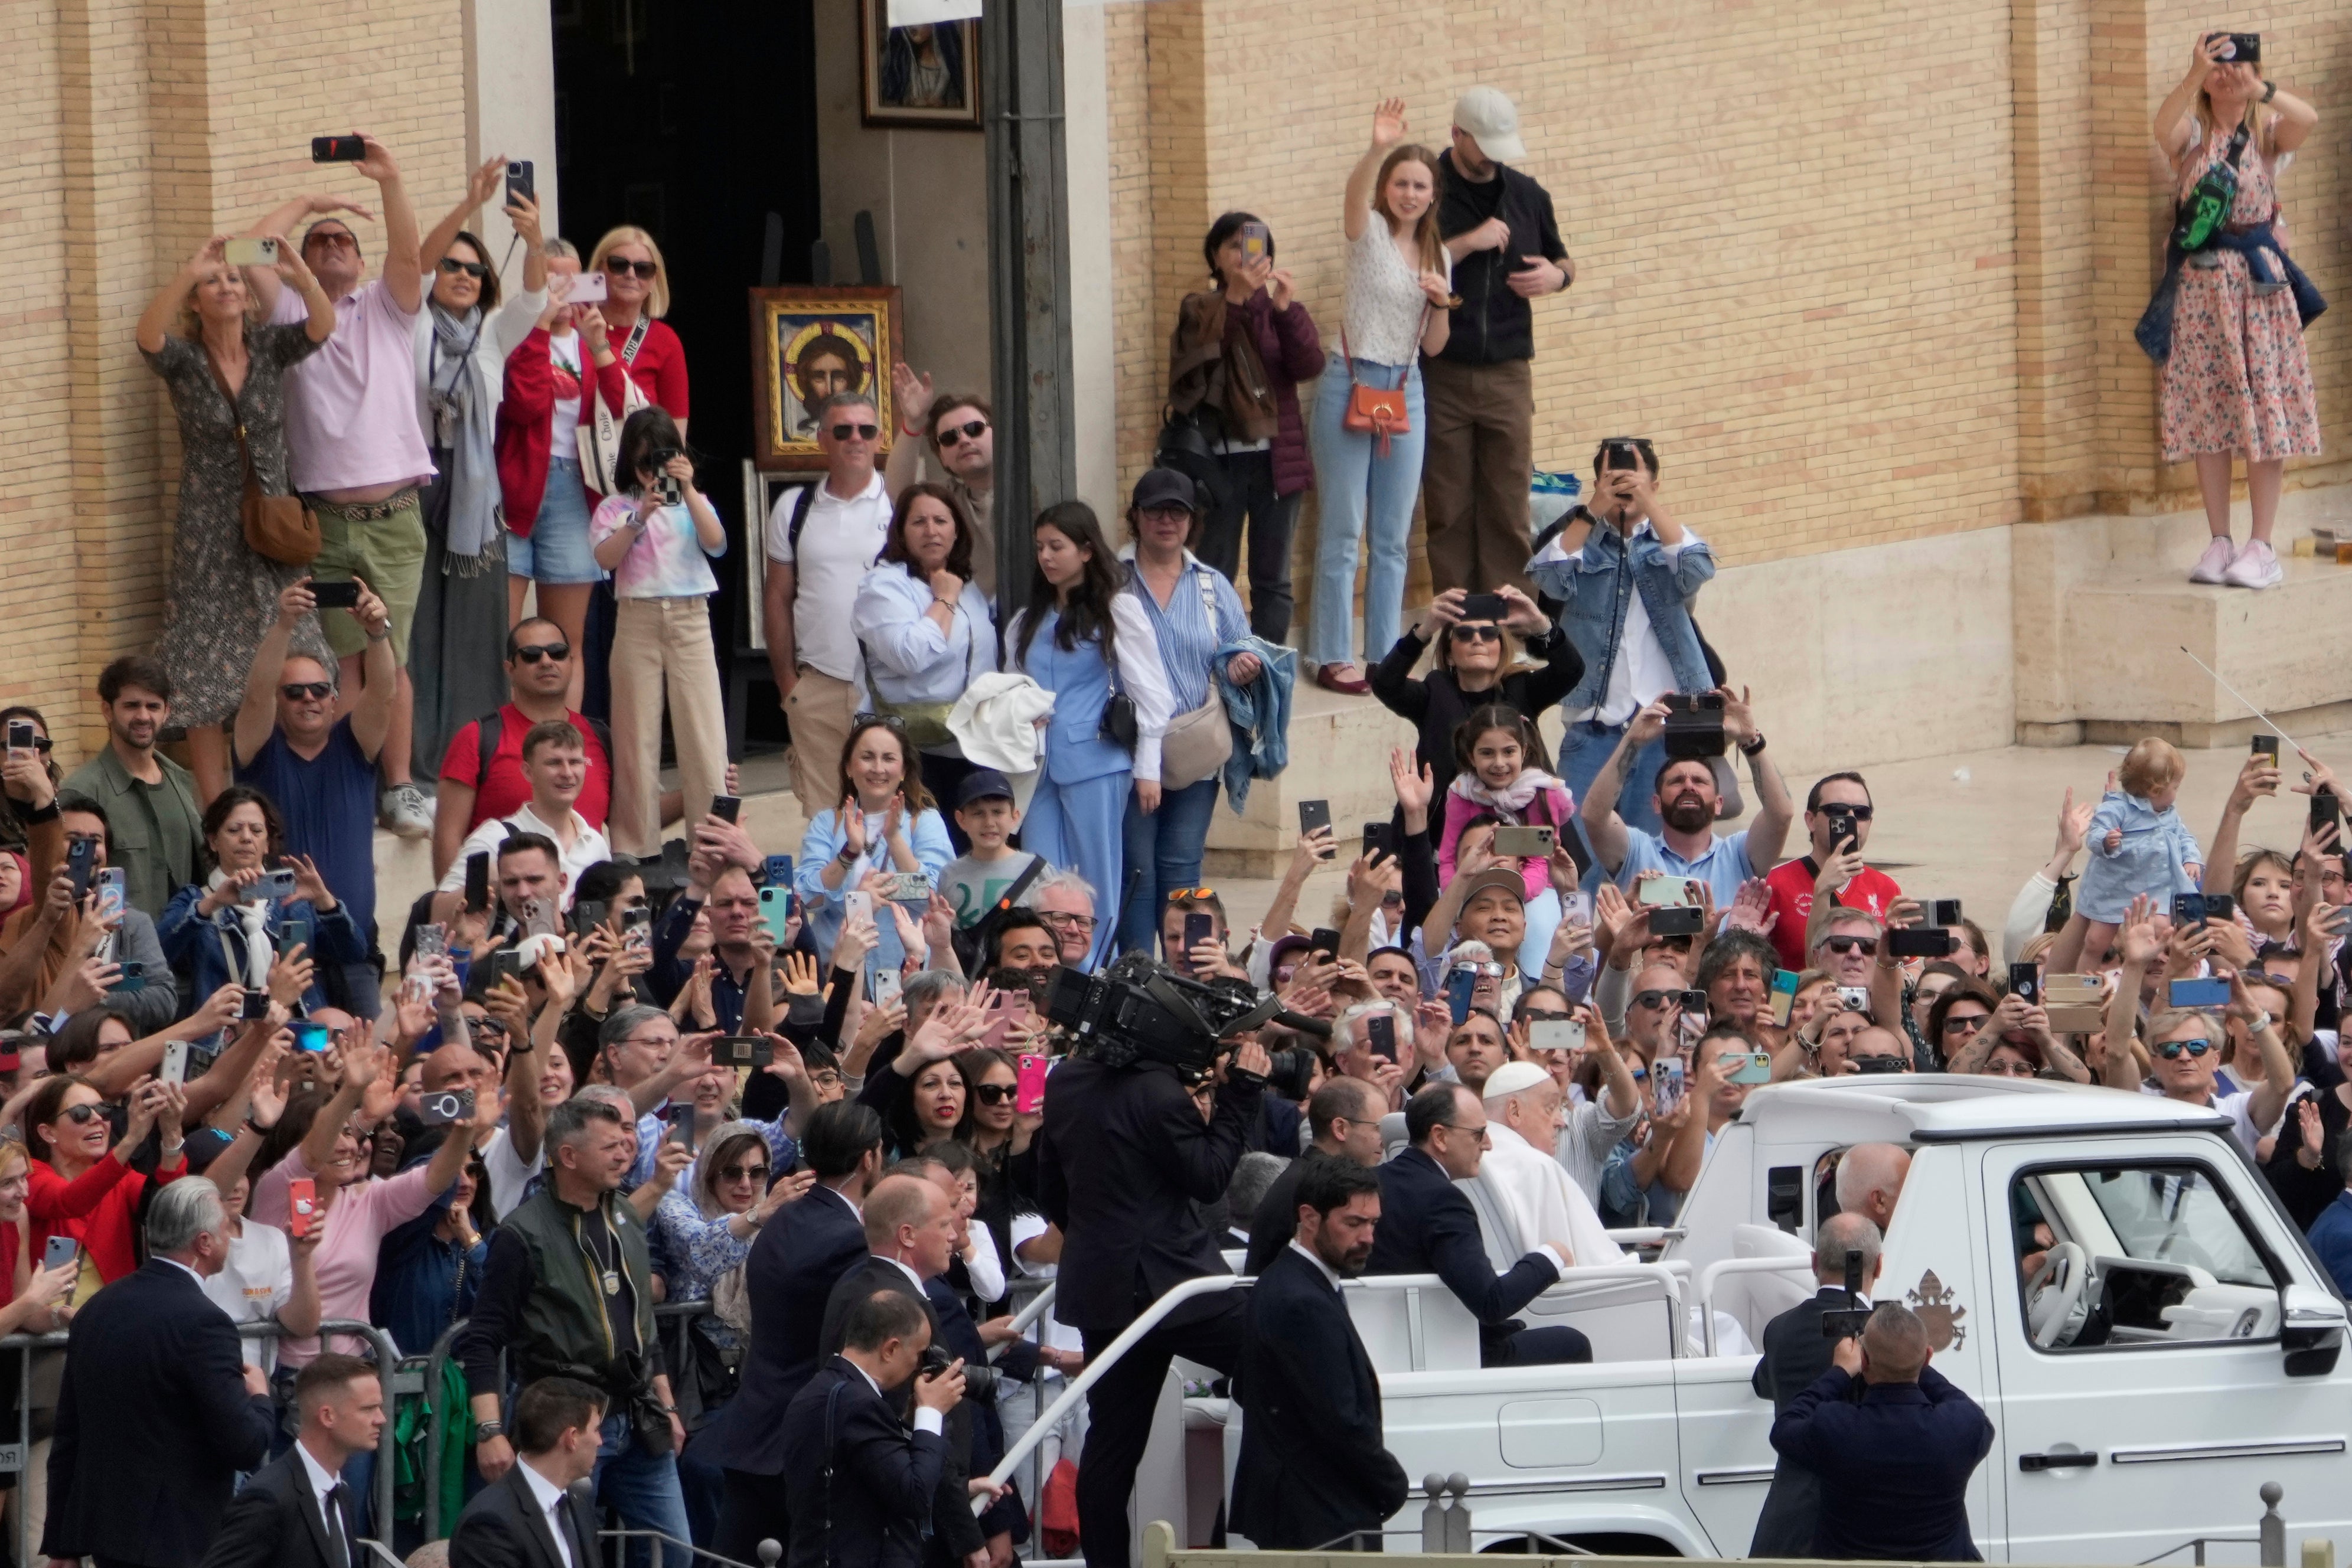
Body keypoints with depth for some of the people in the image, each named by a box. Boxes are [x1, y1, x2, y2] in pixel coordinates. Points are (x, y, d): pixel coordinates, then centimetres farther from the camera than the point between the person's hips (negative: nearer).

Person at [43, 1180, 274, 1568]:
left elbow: (67, 1435, 11)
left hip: (101, 1523, 8)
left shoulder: (97, 1309, 7)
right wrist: (259, 1398, 5)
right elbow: (246, 1448, -18)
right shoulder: (201, 1323, -16)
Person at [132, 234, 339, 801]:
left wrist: (298, 271, -32)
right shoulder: (183, 360, -3)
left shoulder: (270, 348, 4)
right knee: (206, 687, -3)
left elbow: (322, 325, -14)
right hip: (208, 538, -2)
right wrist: (189, 271, -37)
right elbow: (149, 335, -24)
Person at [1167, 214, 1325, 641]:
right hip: (1219, 457, -3)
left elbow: (1309, 367, -6)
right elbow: (1197, 355, -18)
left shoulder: (1278, 308, 10)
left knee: (1273, 580, 6)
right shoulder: (1200, 310, 3)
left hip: (1276, 457, 3)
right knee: (1215, 577, -2)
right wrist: (1234, 298, -29)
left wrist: (1286, 309, -19)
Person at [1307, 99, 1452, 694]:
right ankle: (1332, 656, 0)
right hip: (1352, 383, -5)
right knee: (1343, 530, -3)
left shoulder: (1437, 256, 11)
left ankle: (1386, 652, 16)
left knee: (1393, 536, 9)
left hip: (1406, 390, 6)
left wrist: (1443, 303, -9)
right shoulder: (1370, 233, -6)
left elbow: (1433, 346, 12)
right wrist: (1377, 149, -50)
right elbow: (1355, 194, -31)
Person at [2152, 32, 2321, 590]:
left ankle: (2262, 548, 0)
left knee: (2265, 411, -3)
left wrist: (2255, 88, -37)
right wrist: (2195, 75, -36)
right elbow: (2164, 128, -21)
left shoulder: (2268, 133, 1)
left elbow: (2307, 119, -22)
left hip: (2259, 278, -2)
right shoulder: (2193, 136, 4)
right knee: (2206, 414, 2)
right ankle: (2219, 544, 9)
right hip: (2199, 283, 2)